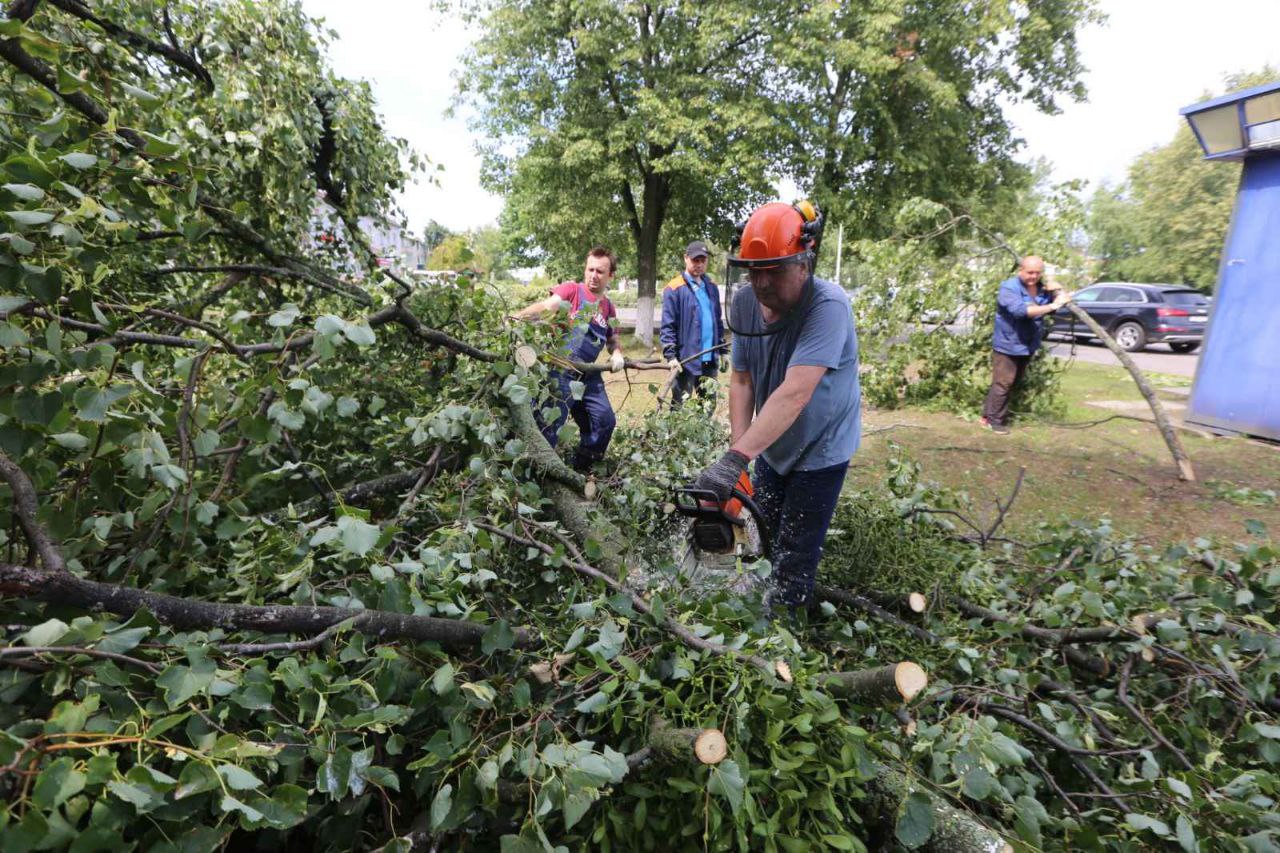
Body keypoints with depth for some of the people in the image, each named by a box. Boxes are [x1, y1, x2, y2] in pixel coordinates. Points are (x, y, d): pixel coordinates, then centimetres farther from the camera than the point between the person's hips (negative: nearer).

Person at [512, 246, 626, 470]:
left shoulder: (609, 308, 15)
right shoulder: (572, 289, -3)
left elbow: (613, 340, 26)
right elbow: (547, 306, -21)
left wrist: (616, 354, 2)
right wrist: (516, 316, -39)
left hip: (589, 375, 7)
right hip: (561, 371, -6)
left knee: (605, 421, 7)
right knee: (549, 425, -8)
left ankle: (583, 471, 25)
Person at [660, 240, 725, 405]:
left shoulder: (712, 287, 12)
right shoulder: (674, 289, -8)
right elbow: (667, 326, -11)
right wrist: (670, 355, -19)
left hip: (710, 359, 6)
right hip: (686, 360, -6)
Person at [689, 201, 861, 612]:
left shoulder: (828, 306, -30)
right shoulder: (744, 303, -11)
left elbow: (795, 393, -40)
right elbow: (741, 379, -9)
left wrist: (735, 460, -46)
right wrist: (739, 445, -21)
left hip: (820, 451, -6)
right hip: (771, 445, 6)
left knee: (795, 559, 5)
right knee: (763, 536, 22)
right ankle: (759, 612, 45)